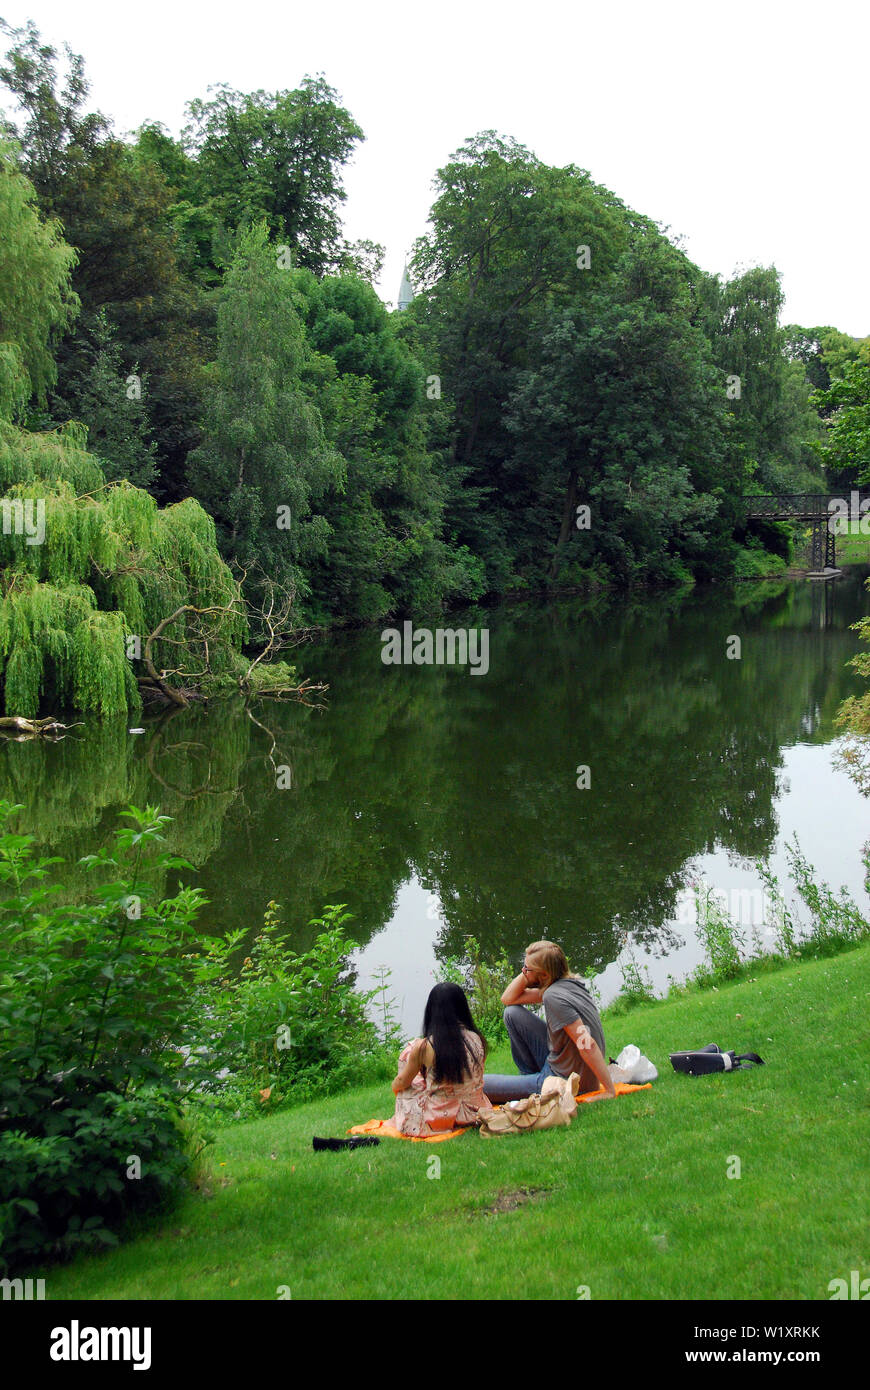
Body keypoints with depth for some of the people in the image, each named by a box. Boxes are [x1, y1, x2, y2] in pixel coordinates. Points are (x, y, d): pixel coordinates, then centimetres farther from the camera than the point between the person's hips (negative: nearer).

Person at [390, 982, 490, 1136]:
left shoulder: (423, 1048, -18)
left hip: (436, 1121, -4)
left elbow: (401, 1083, -1)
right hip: (472, 1116, 4)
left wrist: (395, 1085, 25)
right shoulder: (478, 1041, -9)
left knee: (408, 1052, 14)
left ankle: (399, 1117, 31)